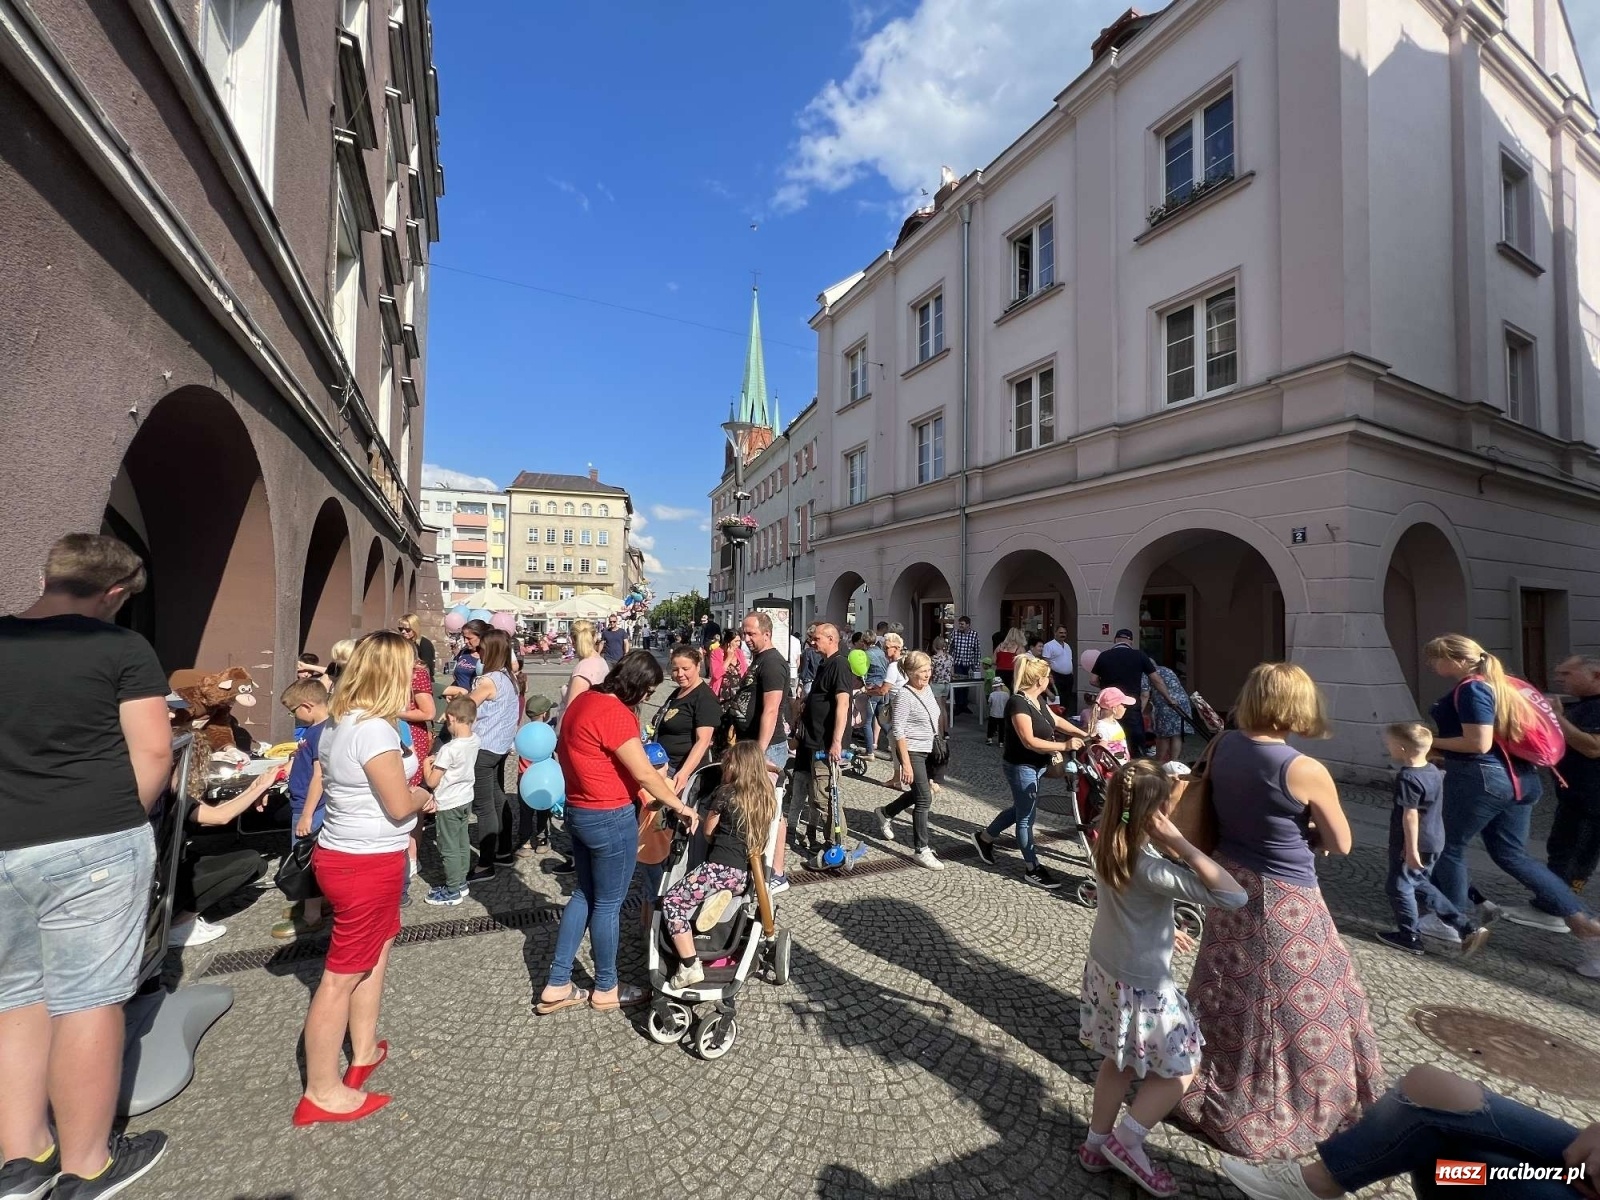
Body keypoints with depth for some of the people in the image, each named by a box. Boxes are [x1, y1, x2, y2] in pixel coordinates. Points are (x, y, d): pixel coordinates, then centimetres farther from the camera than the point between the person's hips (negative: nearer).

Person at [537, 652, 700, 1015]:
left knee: (584, 895, 21)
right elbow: (644, 774, -22)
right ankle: (605, 990, 27)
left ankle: (556, 986, 29)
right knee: (607, 904, 8)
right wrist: (680, 807, -11)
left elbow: (563, 751, 16)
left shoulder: (583, 701, 4)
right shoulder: (615, 713, -25)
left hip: (579, 812, 9)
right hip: (610, 819, -9)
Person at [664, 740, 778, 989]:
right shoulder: (767, 797, 9)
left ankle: (690, 967, -8)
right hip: (746, 874, 7)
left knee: (671, 902, 2)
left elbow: (708, 832, 8)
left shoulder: (724, 793, -3)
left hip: (721, 868, -7)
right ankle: (719, 896, -3)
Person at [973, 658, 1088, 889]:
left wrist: (1083, 734, 7)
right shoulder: (1018, 703, -25)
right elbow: (1030, 742, -29)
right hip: (1021, 767, -10)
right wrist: (1064, 746, -28)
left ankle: (984, 837, 37)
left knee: (1020, 809, 22)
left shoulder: (1037, 699, 4)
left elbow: (1056, 720, 16)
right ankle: (1032, 869, 17)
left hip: (1034, 766, 10)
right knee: (1026, 816, 4)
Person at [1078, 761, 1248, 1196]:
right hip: (1142, 985, -7)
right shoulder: (1150, 867, -32)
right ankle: (1126, 1142, 24)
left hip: (1105, 971, 7)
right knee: (1182, 1066, 18)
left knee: (1118, 1062, 25)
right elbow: (1233, 896, -32)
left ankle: (1096, 1144, 39)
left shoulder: (1111, 845, -8)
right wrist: (1181, 844, -35)